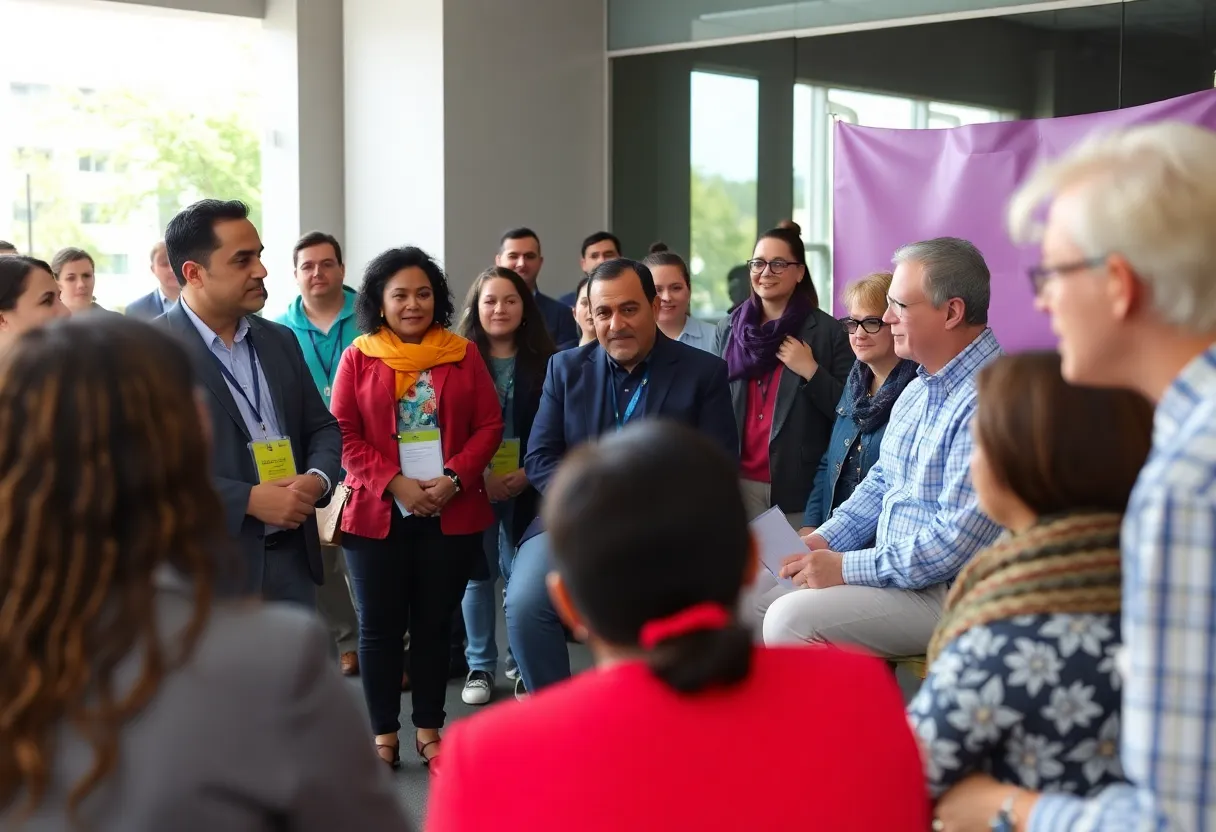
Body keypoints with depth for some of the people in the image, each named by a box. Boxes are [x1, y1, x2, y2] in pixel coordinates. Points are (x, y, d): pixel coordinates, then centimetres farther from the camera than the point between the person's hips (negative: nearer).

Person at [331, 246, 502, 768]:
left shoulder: (463, 355, 6)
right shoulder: (358, 358, 2)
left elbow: (489, 426, 3)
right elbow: (345, 434, -3)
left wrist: (454, 479, -12)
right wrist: (395, 484, -14)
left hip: (452, 513, 1)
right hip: (377, 513, -1)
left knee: (435, 623, 8)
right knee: (380, 625, 4)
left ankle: (428, 729, 18)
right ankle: (384, 734, 14)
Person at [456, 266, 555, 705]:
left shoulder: (544, 362, 3)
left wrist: (527, 475, -10)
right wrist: (479, 476, -11)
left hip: (526, 486, 0)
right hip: (473, 485, 0)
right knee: (478, 574, 5)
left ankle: (522, 664, 12)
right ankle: (480, 666, 16)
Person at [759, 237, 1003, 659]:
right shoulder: (917, 391, 12)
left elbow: (955, 542, -25)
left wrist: (845, 568, -19)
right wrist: (820, 542, 5)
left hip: (949, 592, -10)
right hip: (892, 569, 10)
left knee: (792, 618, -22)